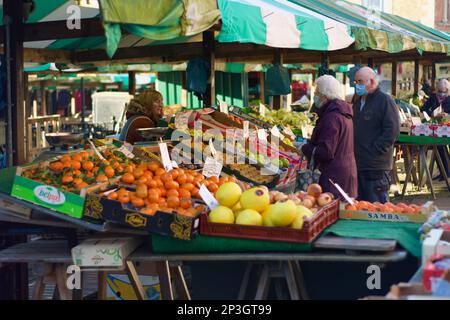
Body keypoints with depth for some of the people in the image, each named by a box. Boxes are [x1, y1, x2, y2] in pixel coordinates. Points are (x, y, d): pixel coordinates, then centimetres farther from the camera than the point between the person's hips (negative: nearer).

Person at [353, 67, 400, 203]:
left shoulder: (385, 100, -8)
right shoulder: (358, 101, 18)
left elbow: (392, 130, -15)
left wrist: (376, 151, -17)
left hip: (376, 165, -8)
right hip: (358, 163, 8)